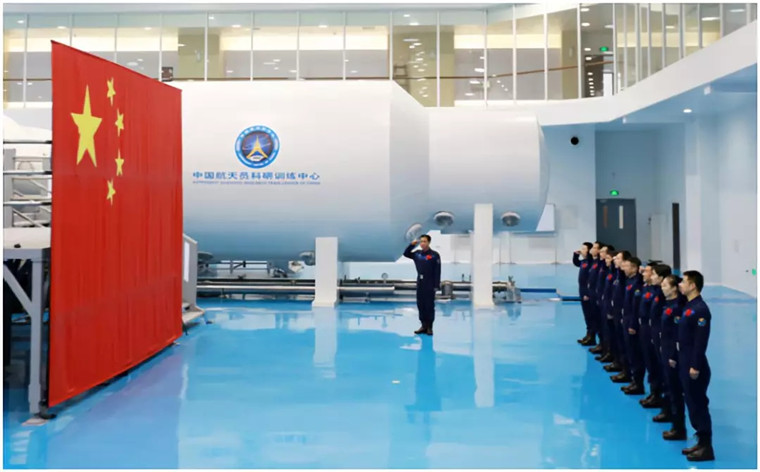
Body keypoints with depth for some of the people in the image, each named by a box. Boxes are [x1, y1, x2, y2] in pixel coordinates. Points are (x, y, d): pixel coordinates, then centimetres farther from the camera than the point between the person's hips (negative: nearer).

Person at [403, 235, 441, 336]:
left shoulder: (434, 255, -9)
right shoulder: (417, 254, 7)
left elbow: (437, 271, -11)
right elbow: (406, 254, 20)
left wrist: (437, 285, -15)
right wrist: (412, 245, 4)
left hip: (430, 285, -5)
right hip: (420, 283, 5)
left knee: (429, 306, 0)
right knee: (421, 305, 9)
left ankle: (429, 327, 7)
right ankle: (423, 325, 17)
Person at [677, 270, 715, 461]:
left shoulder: (700, 309, -19)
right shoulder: (688, 306, 11)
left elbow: (701, 341, -22)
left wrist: (695, 366, -22)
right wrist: (680, 360, 16)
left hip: (695, 367, -10)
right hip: (685, 364, 10)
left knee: (699, 405, -2)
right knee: (692, 404, 15)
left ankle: (707, 447, 7)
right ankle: (701, 442, 25)